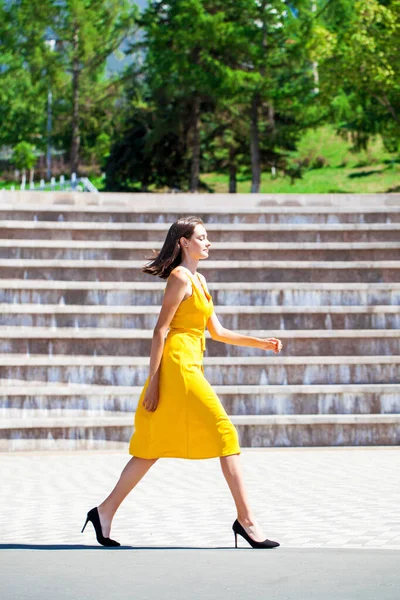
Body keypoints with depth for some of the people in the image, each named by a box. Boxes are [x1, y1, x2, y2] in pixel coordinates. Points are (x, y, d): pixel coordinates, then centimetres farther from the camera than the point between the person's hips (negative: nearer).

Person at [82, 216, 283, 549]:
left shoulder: (199, 280, 21)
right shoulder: (180, 277, -8)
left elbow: (218, 332, 22)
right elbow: (160, 330, -12)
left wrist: (261, 343, 14)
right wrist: (153, 381, -16)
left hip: (190, 367, 10)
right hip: (178, 364, -10)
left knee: (155, 447, 10)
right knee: (225, 432, -9)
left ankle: (105, 512, 15)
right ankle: (246, 519, -8)